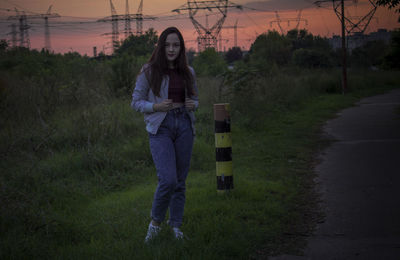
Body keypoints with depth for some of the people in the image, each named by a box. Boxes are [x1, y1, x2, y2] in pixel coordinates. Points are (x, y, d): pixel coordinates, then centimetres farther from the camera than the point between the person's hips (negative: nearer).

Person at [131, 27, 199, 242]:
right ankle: (155, 221, 6)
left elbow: (194, 99, 21)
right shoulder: (149, 71, -2)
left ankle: (176, 224, 21)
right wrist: (156, 106, -16)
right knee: (168, 180, -16)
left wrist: (192, 105, -2)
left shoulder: (188, 72, 10)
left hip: (184, 125, 4)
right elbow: (136, 102, 2)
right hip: (160, 127, -4)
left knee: (180, 180, 8)